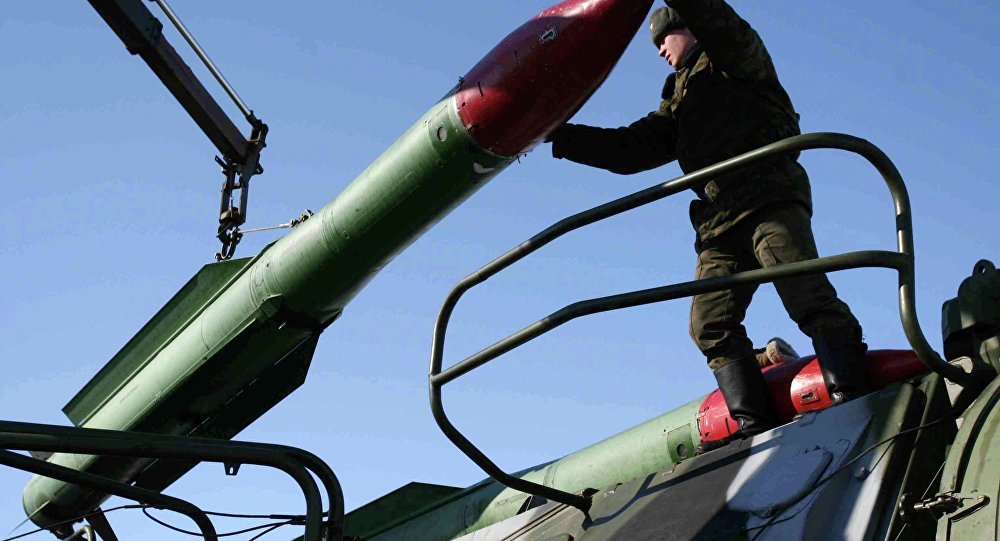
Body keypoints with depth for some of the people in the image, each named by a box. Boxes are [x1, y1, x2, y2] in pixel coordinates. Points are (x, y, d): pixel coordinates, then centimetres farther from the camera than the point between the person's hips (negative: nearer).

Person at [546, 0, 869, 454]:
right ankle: (755, 423, -17)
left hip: (769, 197, -7)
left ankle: (850, 396, -27)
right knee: (710, 321, -9)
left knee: (806, 294, -22)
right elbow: (631, 149, 29)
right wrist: (556, 134, 24)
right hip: (719, 220, 7)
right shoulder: (678, 103, 36)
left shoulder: (734, 63, 16)